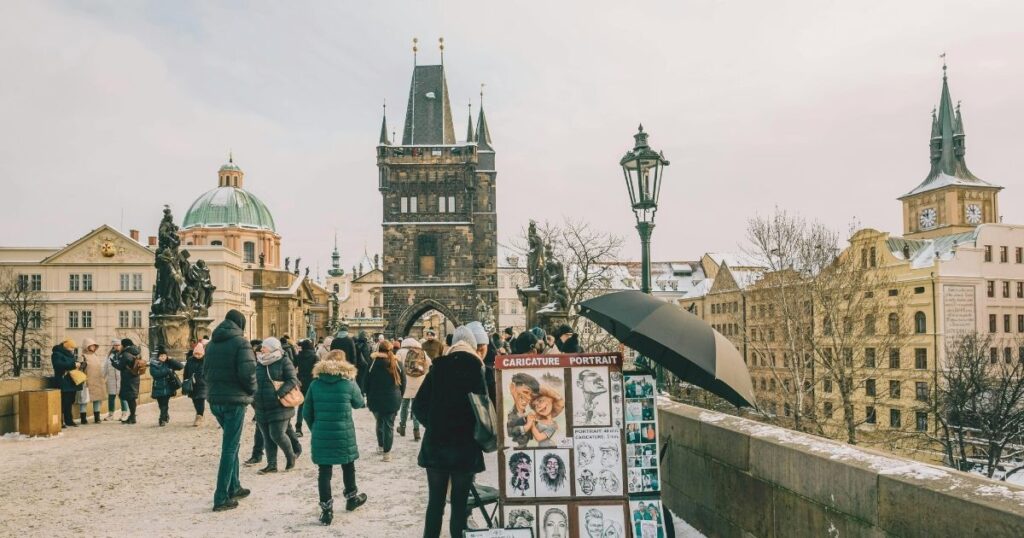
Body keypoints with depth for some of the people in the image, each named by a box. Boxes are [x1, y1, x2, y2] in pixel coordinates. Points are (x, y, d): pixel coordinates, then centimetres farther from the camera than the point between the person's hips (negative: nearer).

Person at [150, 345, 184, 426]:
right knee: (161, 405, 5)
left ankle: (162, 419, 6)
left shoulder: (169, 363, 4)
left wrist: (171, 360, -8)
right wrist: (168, 371, -16)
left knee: (164, 405, -4)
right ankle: (166, 416, 23)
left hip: (168, 387, 0)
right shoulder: (153, 363, 0)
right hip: (158, 388, 0)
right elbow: (155, 373, -16)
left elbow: (181, 366, -3)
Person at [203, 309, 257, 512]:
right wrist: (252, 390, -2)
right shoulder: (240, 342, -12)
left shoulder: (212, 343, 10)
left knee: (231, 443, 21)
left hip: (215, 400, 7)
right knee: (230, 447, -2)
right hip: (234, 400, -7)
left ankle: (234, 488, 28)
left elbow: (205, 371, 13)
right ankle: (221, 498, -1)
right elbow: (247, 372, -19)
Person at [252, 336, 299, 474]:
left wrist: (280, 393, -25)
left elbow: (292, 380, -12)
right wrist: (253, 398, 8)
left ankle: (290, 456, 15)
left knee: (277, 434, -9)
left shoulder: (284, 362, -6)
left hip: (279, 407, -6)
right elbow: (254, 382, 20)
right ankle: (271, 465, 14)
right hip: (262, 409, 6)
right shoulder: (259, 363, 12)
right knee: (267, 438, 7)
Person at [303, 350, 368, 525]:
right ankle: (352, 498, 38)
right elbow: (359, 403, 10)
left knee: (324, 471, 5)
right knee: (348, 466, 20)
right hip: (344, 434, 0)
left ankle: (326, 510, 5)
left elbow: (307, 412, 4)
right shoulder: (349, 382, -6)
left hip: (321, 435, 1)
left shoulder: (315, 383, -1)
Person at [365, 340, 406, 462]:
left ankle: (381, 447, 29)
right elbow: (403, 383, 4)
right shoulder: (397, 364, -2)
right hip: (393, 400, 0)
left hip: (376, 399, 0)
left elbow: (367, 383, -1)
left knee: (380, 423, 21)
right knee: (389, 425, 3)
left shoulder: (373, 364, -6)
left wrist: (369, 399, 10)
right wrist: (399, 398, 14)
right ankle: (386, 453, 0)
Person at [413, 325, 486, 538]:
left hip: (435, 444, 2)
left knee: (435, 501, 13)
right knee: (459, 503, 7)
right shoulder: (478, 370, -5)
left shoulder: (438, 367, 1)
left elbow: (418, 405, 1)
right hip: (466, 446, -2)